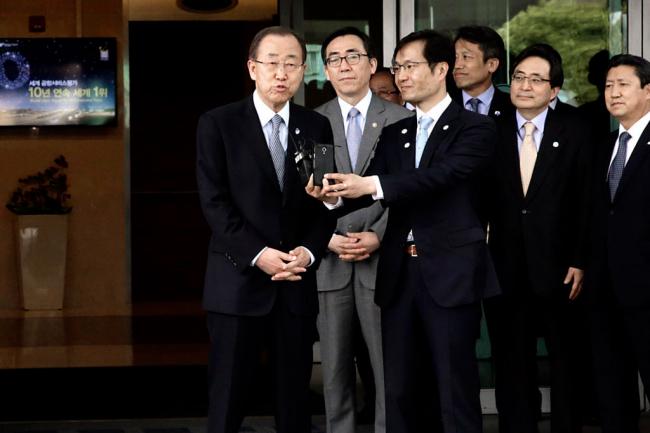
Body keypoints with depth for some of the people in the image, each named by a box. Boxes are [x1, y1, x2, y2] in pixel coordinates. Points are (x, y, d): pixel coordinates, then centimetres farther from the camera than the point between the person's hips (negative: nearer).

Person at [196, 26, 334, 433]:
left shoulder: (317, 126, 9)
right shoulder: (218, 124, -1)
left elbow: (325, 202, 7)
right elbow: (215, 203, -7)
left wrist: (309, 251, -10)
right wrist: (258, 255, -16)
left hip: (297, 284, 3)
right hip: (239, 282, -3)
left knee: (296, 398, 8)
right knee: (229, 398, 2)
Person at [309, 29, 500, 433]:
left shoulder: (475, 127, -2)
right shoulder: (394, 134, 16)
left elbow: (442, 175, -19)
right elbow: (368, 187, 4)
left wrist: (373, 185, -30)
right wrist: (334, 194, -18)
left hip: (450, 272, -6)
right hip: (400, 272, 6)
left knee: (456, 391, -2)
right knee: (399, 390, 10)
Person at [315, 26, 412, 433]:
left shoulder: (401, 119, 3)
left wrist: (379, 235, -13)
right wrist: (327, 238, -8)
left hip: (382, 259, -2)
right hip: (329, 262, 2)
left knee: (389, 366, 0)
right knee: (335, 368, 7)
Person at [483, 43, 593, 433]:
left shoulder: (573, 137, 0)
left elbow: (585, 206, -1)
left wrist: (580, 262, -6)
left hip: (556, 268, -1)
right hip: (505, 268, 1)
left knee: (565, 358, 11)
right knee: (512, 364, 8)